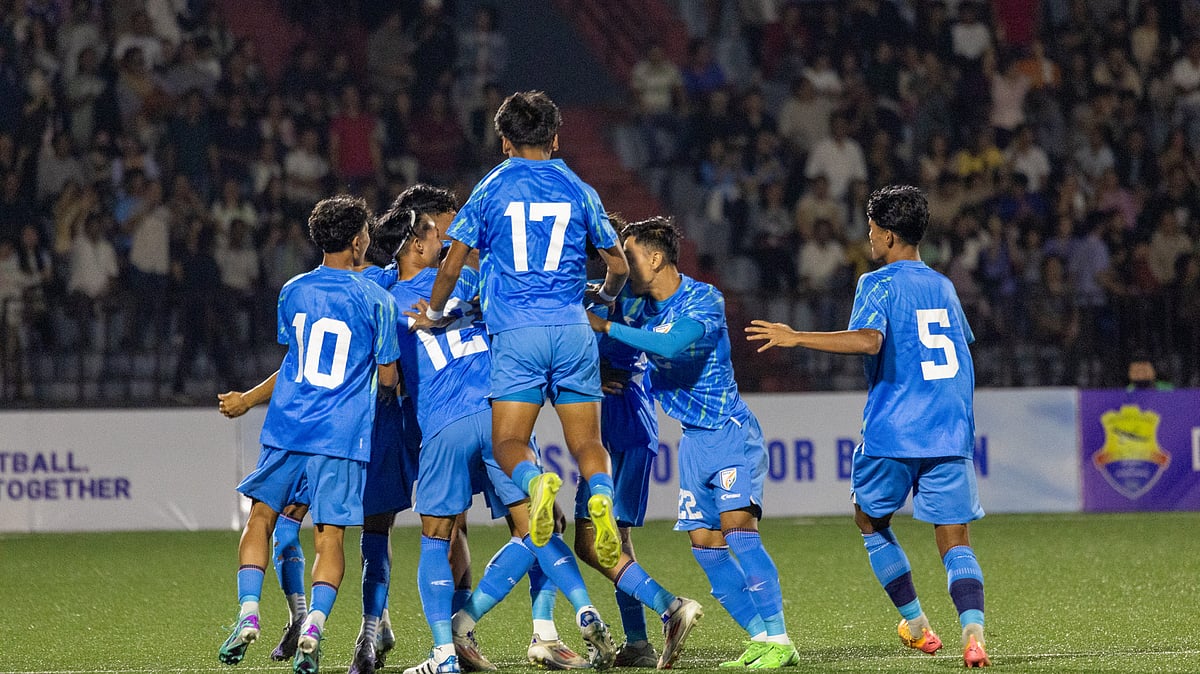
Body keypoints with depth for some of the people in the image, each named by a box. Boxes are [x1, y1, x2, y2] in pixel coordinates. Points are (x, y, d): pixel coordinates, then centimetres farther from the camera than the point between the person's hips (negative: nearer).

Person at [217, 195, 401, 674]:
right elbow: (387, 377, 1)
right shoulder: (376, 300, -3)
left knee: (261, 518, 14)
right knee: (329, 535, 1)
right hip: (342, 436, -2)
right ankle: (312, 630, -15)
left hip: (287, 427, 2)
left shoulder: (292, 292, 7)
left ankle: (248, 616, 1)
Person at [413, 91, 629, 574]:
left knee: (509, 442, 1)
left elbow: (452, 266, 4)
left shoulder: (491, 189, 6)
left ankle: (535, 481, -33)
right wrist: (605, 297, 38)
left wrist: (433, 313, 22)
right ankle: (600, 498, -27)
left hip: (516, 333, -2)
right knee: (587, 441, 5)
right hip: (573, 330, 2)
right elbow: (619, 268, 16)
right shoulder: (578, 190, 10)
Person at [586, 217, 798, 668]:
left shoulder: (704, 299, -16)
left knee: (737, 525, -21)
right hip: (694, 439, 8)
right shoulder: (640, 303, 4)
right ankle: (760, 638, 7)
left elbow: (670, 345, -31)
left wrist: (606, 326, -28)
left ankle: (779, 640, -21)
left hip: (730, 432, -8)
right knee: (704, 543, 1)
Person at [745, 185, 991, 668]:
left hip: (893, 434, -4)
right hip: (951, 434, 4)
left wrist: (796, 338, -19)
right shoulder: (943, 286, 15)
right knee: (955, 540, -1)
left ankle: (917, 626, 21)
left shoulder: (879, 284, -5)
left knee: (870, 520, 20)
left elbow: (868, 339, -23)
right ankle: (973, 634, -23)